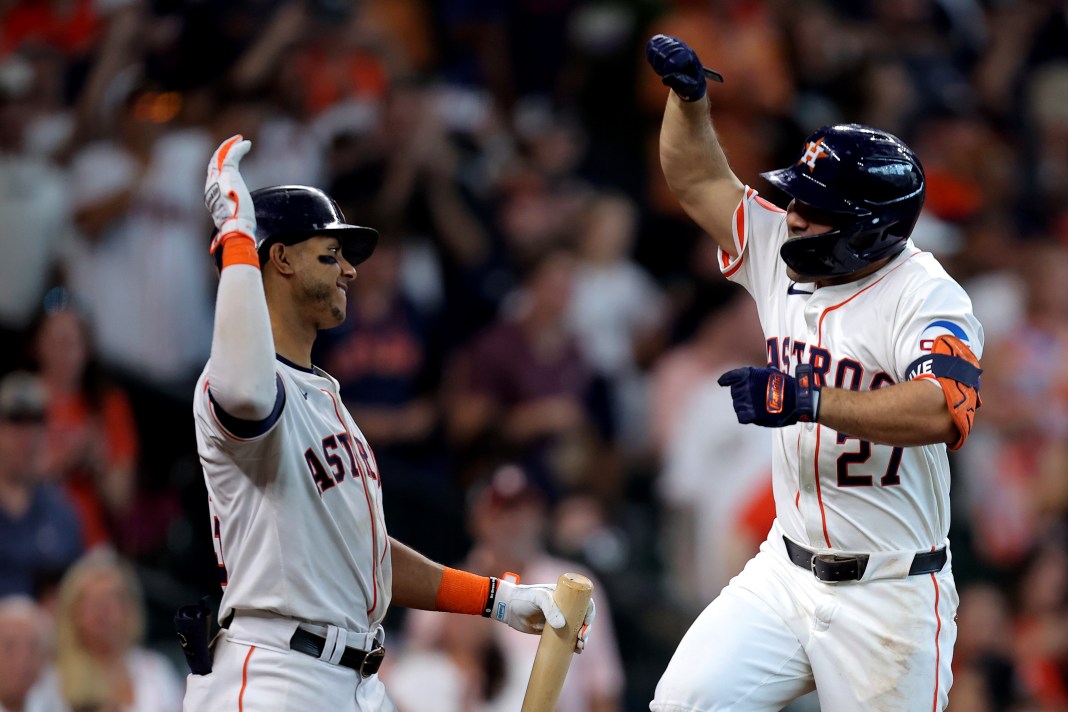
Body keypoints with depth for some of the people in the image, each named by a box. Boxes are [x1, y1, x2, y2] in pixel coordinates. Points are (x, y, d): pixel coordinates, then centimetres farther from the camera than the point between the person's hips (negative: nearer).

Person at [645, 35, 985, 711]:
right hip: (787, 572, 6)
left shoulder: (926, 297, -17)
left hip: (889, 597, -6)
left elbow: (946, 412, -34)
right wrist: (689, 96, -1)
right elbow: (700, 180, 16)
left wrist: (806, 400, -36)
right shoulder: (783, 256, 4)